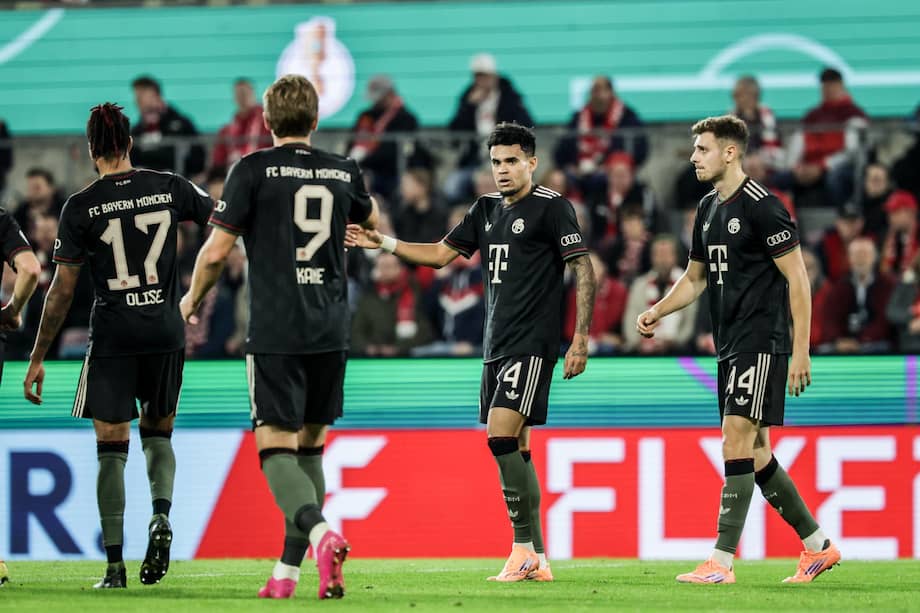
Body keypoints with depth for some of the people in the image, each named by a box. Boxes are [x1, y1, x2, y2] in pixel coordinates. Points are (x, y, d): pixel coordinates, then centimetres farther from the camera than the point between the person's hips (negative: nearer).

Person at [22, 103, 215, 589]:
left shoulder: (81, 207, -6)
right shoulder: (169, 188, 0)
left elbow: (63, 288, -5)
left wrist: (37, 358, 1)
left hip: (112, 335, -2)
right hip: (165, 330, 2)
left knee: (111, 449, 3)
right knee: (158, 433, 19)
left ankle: (115, 565, -3)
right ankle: (161, 517, -9)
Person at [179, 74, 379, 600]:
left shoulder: (255, 170, -5)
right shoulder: (344, 172, 8)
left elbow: (217, 251, -4)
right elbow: (372, 222, 30)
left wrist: (194, 298, 14)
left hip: (276, 334, -4)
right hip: (331, 334, 4)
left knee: (276, 449, -4)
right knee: (310, 447, 14)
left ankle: (322, 535, -30)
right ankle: (288, 570, 14)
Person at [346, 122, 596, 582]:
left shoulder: (551, 207, -6)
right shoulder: (487, 209, 15)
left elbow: (583, 269, -8)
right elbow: (442, 253, 21)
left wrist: (580, 339, -13)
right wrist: (384, 243, 8)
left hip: (532, 345, -8)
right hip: (496, 345, 8)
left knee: (502, 436, -18)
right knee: (514, 448, 7)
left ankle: (523, 549, -13)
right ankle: (536, 559, 11)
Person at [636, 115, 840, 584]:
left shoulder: (761, 205, -12)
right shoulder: (708, 209, 14)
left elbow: (797, 278, -12)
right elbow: (695, 278, 25)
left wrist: (801, 348, -16)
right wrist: (657, 311, 7)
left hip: (761, 345, -9)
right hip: (730, 347, 9)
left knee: (736, 444, -12)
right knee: (754, 455, 10)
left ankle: (721, 562, -12)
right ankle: (818, 546, 20)